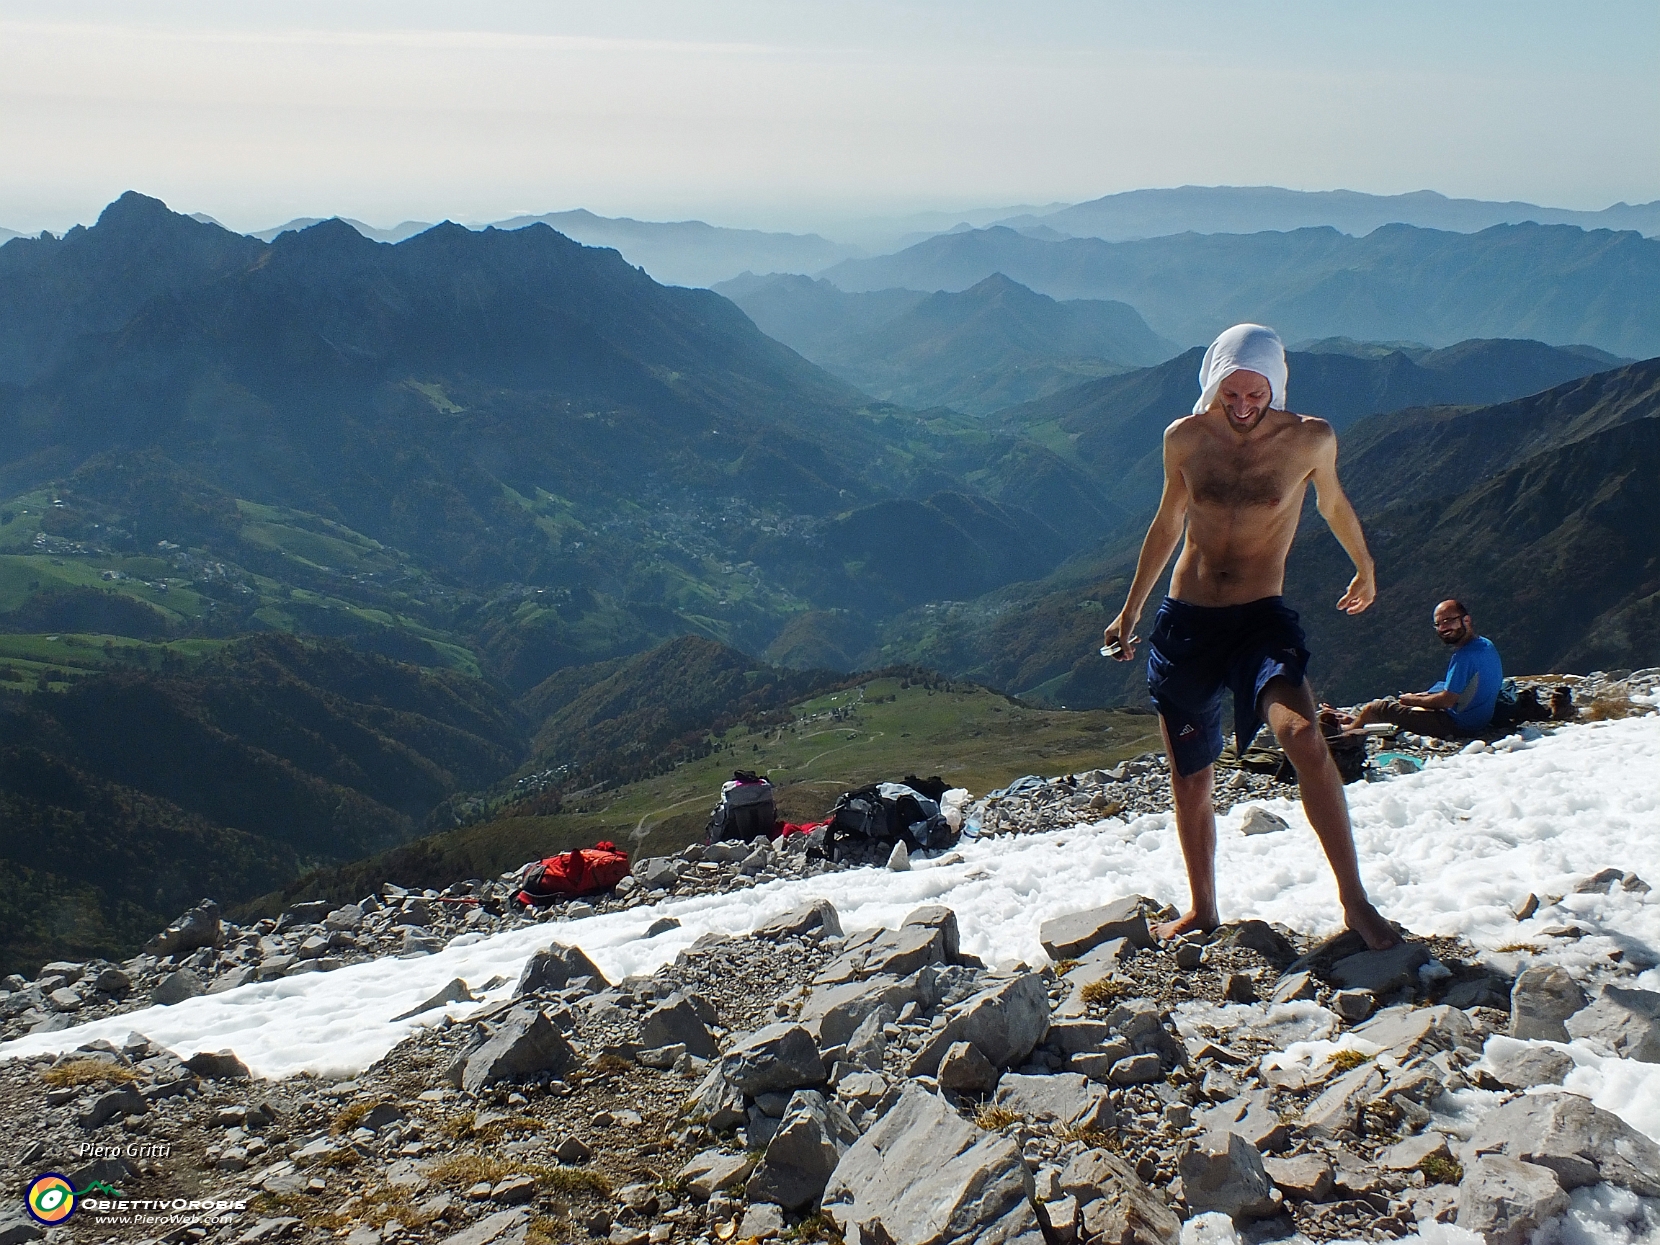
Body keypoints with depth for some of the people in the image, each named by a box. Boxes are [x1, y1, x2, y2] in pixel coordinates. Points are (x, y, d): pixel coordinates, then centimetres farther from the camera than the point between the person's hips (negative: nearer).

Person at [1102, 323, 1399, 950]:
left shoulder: (1310, 439, -4)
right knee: (1191, 782, 7)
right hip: (1184, 622, 2)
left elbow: (1334, 505, 17)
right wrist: (1130, 610, 21)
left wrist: (1364, 569, 31)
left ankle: (1354, 900, -18)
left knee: (1303, 735, -27)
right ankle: (1202, 911, 27)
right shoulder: (1185, 437, 1)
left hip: (1261, 618, -2)